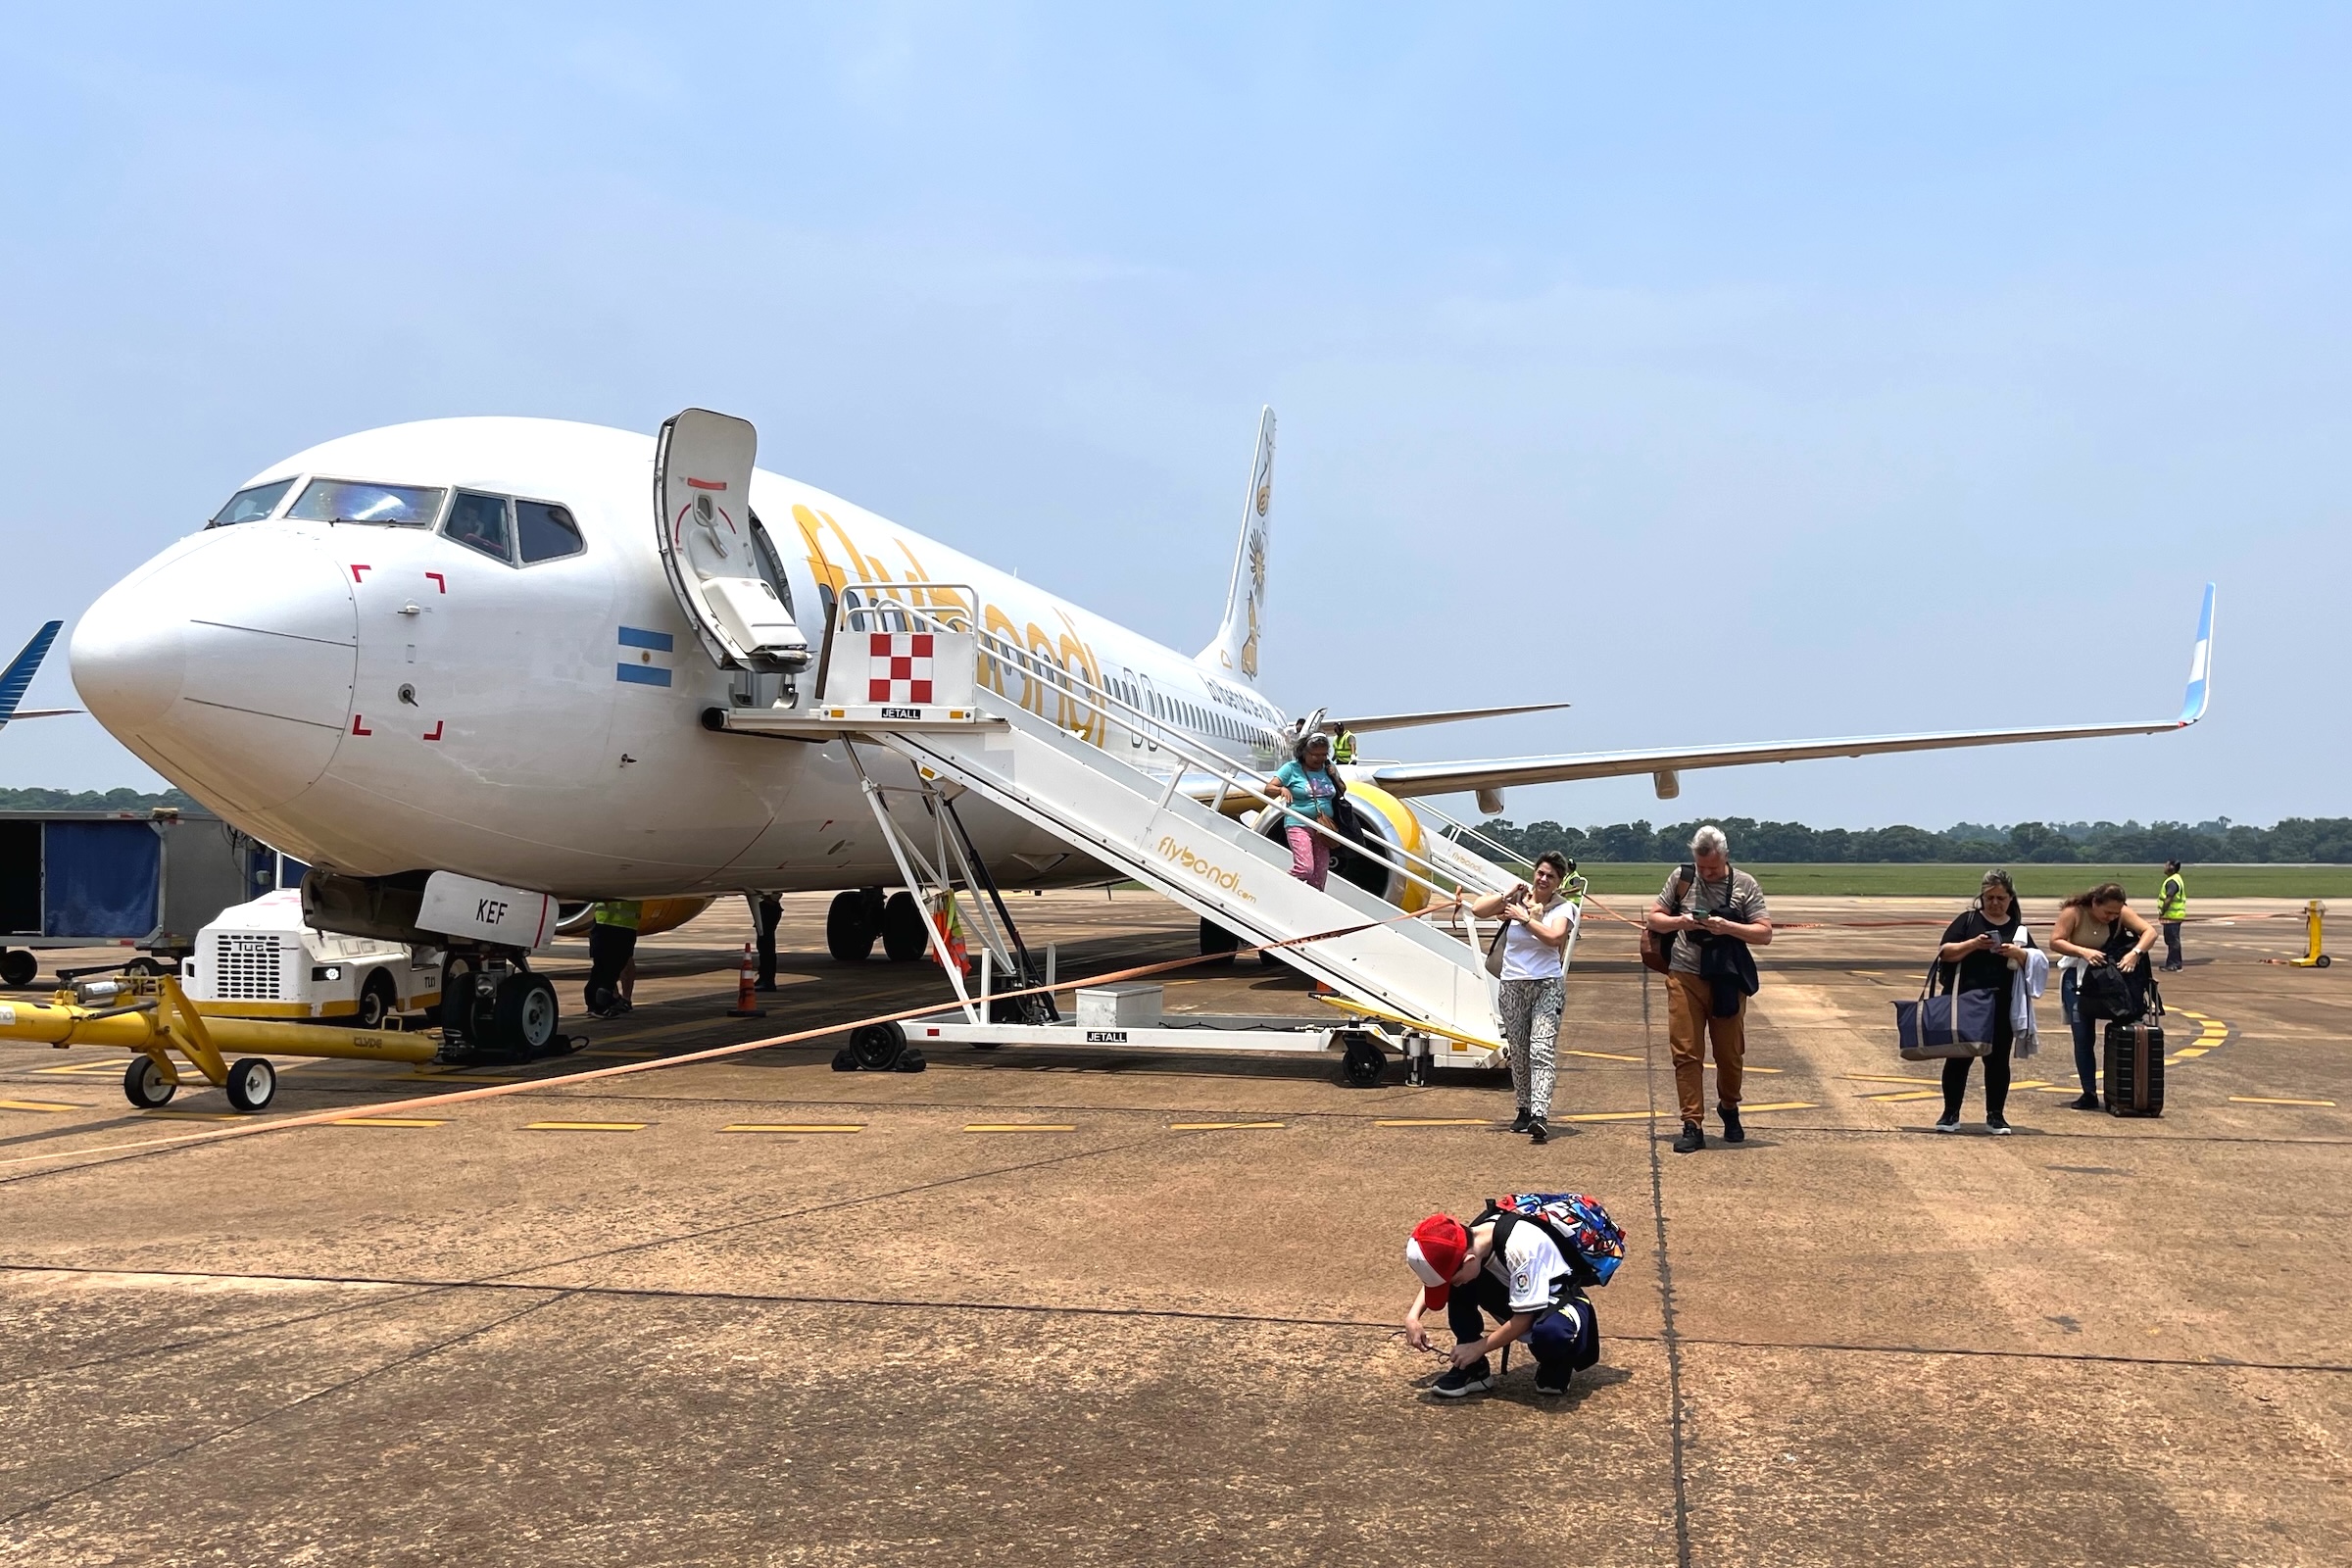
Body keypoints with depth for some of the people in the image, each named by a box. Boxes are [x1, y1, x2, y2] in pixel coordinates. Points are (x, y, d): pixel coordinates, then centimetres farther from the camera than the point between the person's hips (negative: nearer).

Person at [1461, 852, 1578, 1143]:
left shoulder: (1563, 908, 1)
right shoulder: (1515, 900, 6)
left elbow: (1554, 937, -18)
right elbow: (1478, 910, -4)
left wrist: (1524, 918, -14)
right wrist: (1507, 893, -6)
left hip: (1548, 986, -3)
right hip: (1513, 986, 3)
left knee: (1542, 1050, -14)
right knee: (1518, 1053, 7)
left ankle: (1539, 1116, -24)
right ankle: (1525, 1110, 19)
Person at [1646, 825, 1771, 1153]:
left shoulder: (1744, 885, 1)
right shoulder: (1681, 879, 5)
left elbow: (1764, 933, -2)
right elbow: (1654, 918, 11)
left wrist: (1727, 927, -17)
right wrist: (1679, 922, -10)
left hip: (1728, 982, 0)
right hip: (1685, 978, 0)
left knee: (1730, 1053, 9)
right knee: (1686, 1053, -4)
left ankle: (1729, 1109, 34)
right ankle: (1692, 1126, 0)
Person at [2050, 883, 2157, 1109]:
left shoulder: (2121, 913, -11)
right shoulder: (2073, 912, -16)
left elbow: (2150, 931, -16)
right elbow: (2055, 942, -19)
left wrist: (2135, 953, -33)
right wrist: (2083, 951, -33)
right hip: (2078, 978, -1)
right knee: (2083, 1037, 0)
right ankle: (2090, 1094, 6)